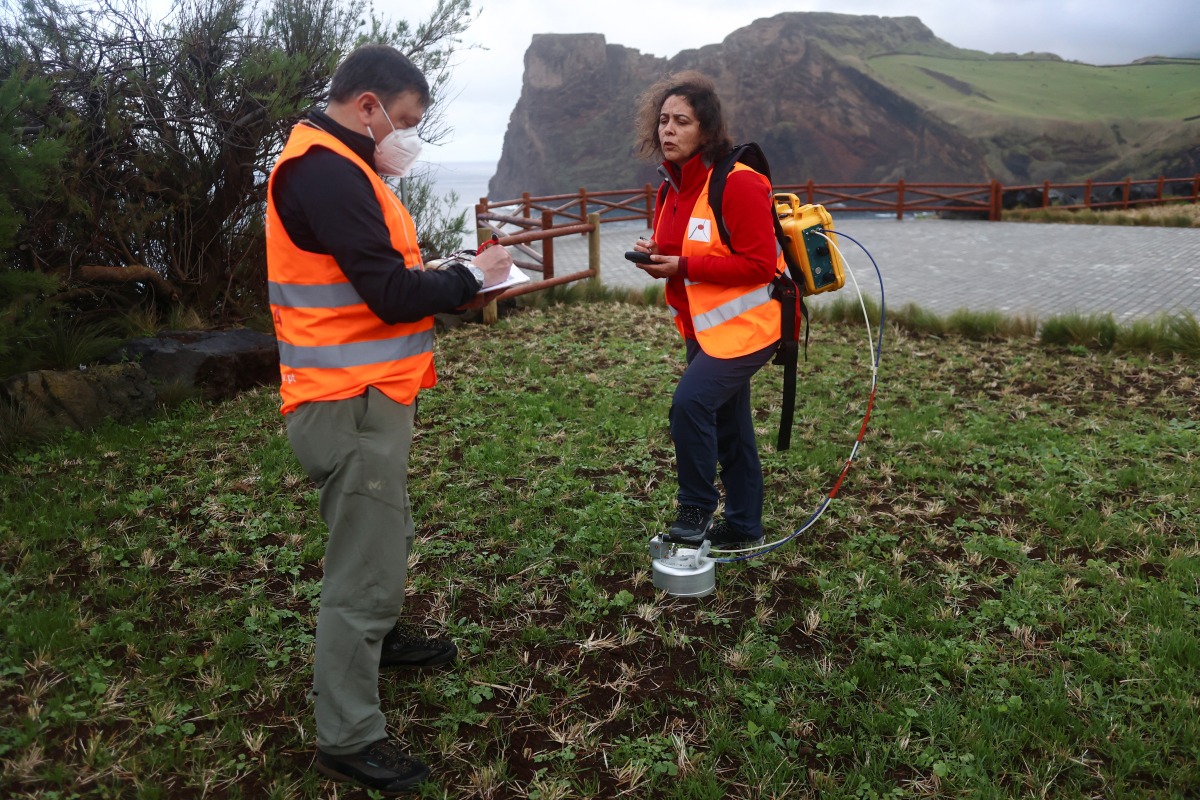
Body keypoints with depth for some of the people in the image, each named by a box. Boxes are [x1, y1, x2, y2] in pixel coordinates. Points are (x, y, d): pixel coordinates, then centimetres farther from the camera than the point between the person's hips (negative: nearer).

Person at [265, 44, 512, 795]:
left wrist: (456, 285, 3)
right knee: (365, 567, -3)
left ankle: (381, 637, 48)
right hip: (353, 405, -11)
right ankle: (348, 738, 11)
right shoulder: (326, 173, -18)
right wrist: (468, 277, -7)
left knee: (385, 537, 26)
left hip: (365, 396, 11)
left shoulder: (337, 166, 16)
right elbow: (391, 293, -22)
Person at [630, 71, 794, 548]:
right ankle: (744, 526, 30)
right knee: (728, 425, 16)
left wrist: (683, 266, -24)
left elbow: (760, 264, -23)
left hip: (746, 324, -9)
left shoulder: (738, 183, -19)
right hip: (701, 325, 9)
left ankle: (697, 506, -1)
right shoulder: (673, 186, 7)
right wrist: (656, 255, -4)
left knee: (691, 401, -23)